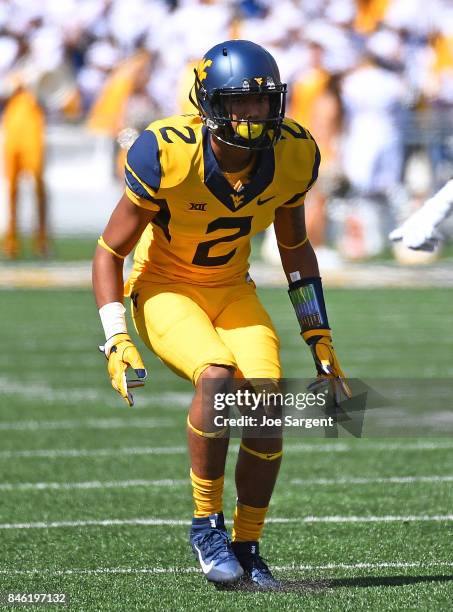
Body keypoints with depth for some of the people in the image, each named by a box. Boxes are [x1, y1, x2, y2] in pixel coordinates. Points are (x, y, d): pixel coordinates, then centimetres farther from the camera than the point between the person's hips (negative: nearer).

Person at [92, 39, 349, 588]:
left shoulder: (292, 156, -12)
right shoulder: (168, 156, -24)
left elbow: (295, 249, 8)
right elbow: (109, 252, -12)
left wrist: (319, 338, 8)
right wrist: (117, 342, -21)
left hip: (232, 291, 4)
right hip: (165, 290, -4)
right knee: (217, 375, -33)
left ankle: (246, 547, 1)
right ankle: (206, 525, -15)